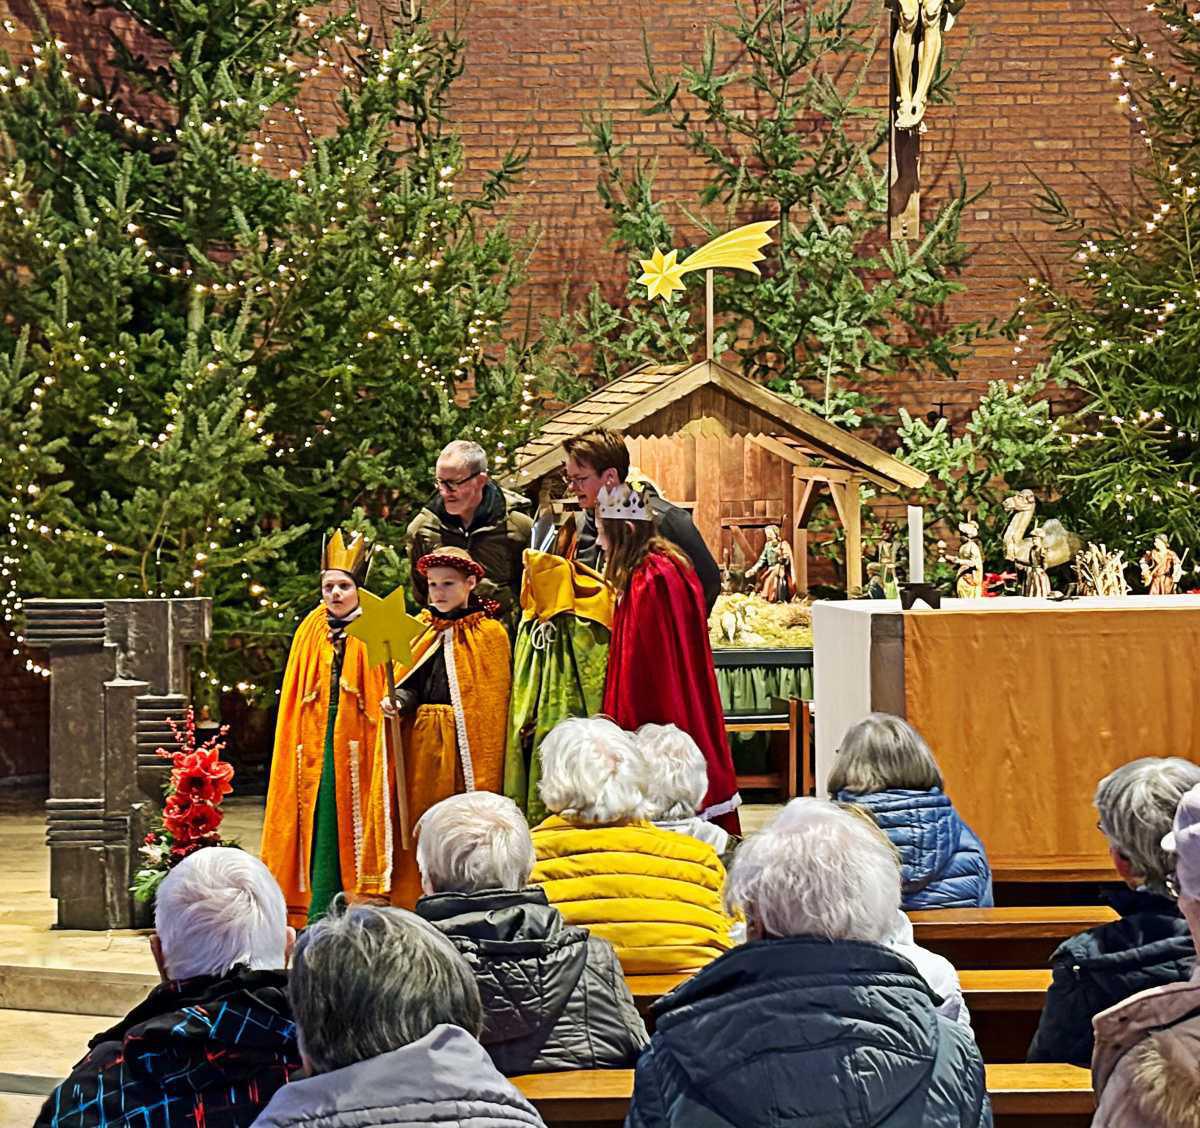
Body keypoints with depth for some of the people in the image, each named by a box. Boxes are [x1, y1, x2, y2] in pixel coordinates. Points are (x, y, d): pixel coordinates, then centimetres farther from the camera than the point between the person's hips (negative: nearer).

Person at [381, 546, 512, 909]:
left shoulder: (489, 634, 1)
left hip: (466, 745, -4)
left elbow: (492, 702, -1)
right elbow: (410, 685, 12)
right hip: (421, 746, 4)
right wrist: (398, 700, -12)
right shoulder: (420, 631, 14)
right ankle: (414, 904, 7)